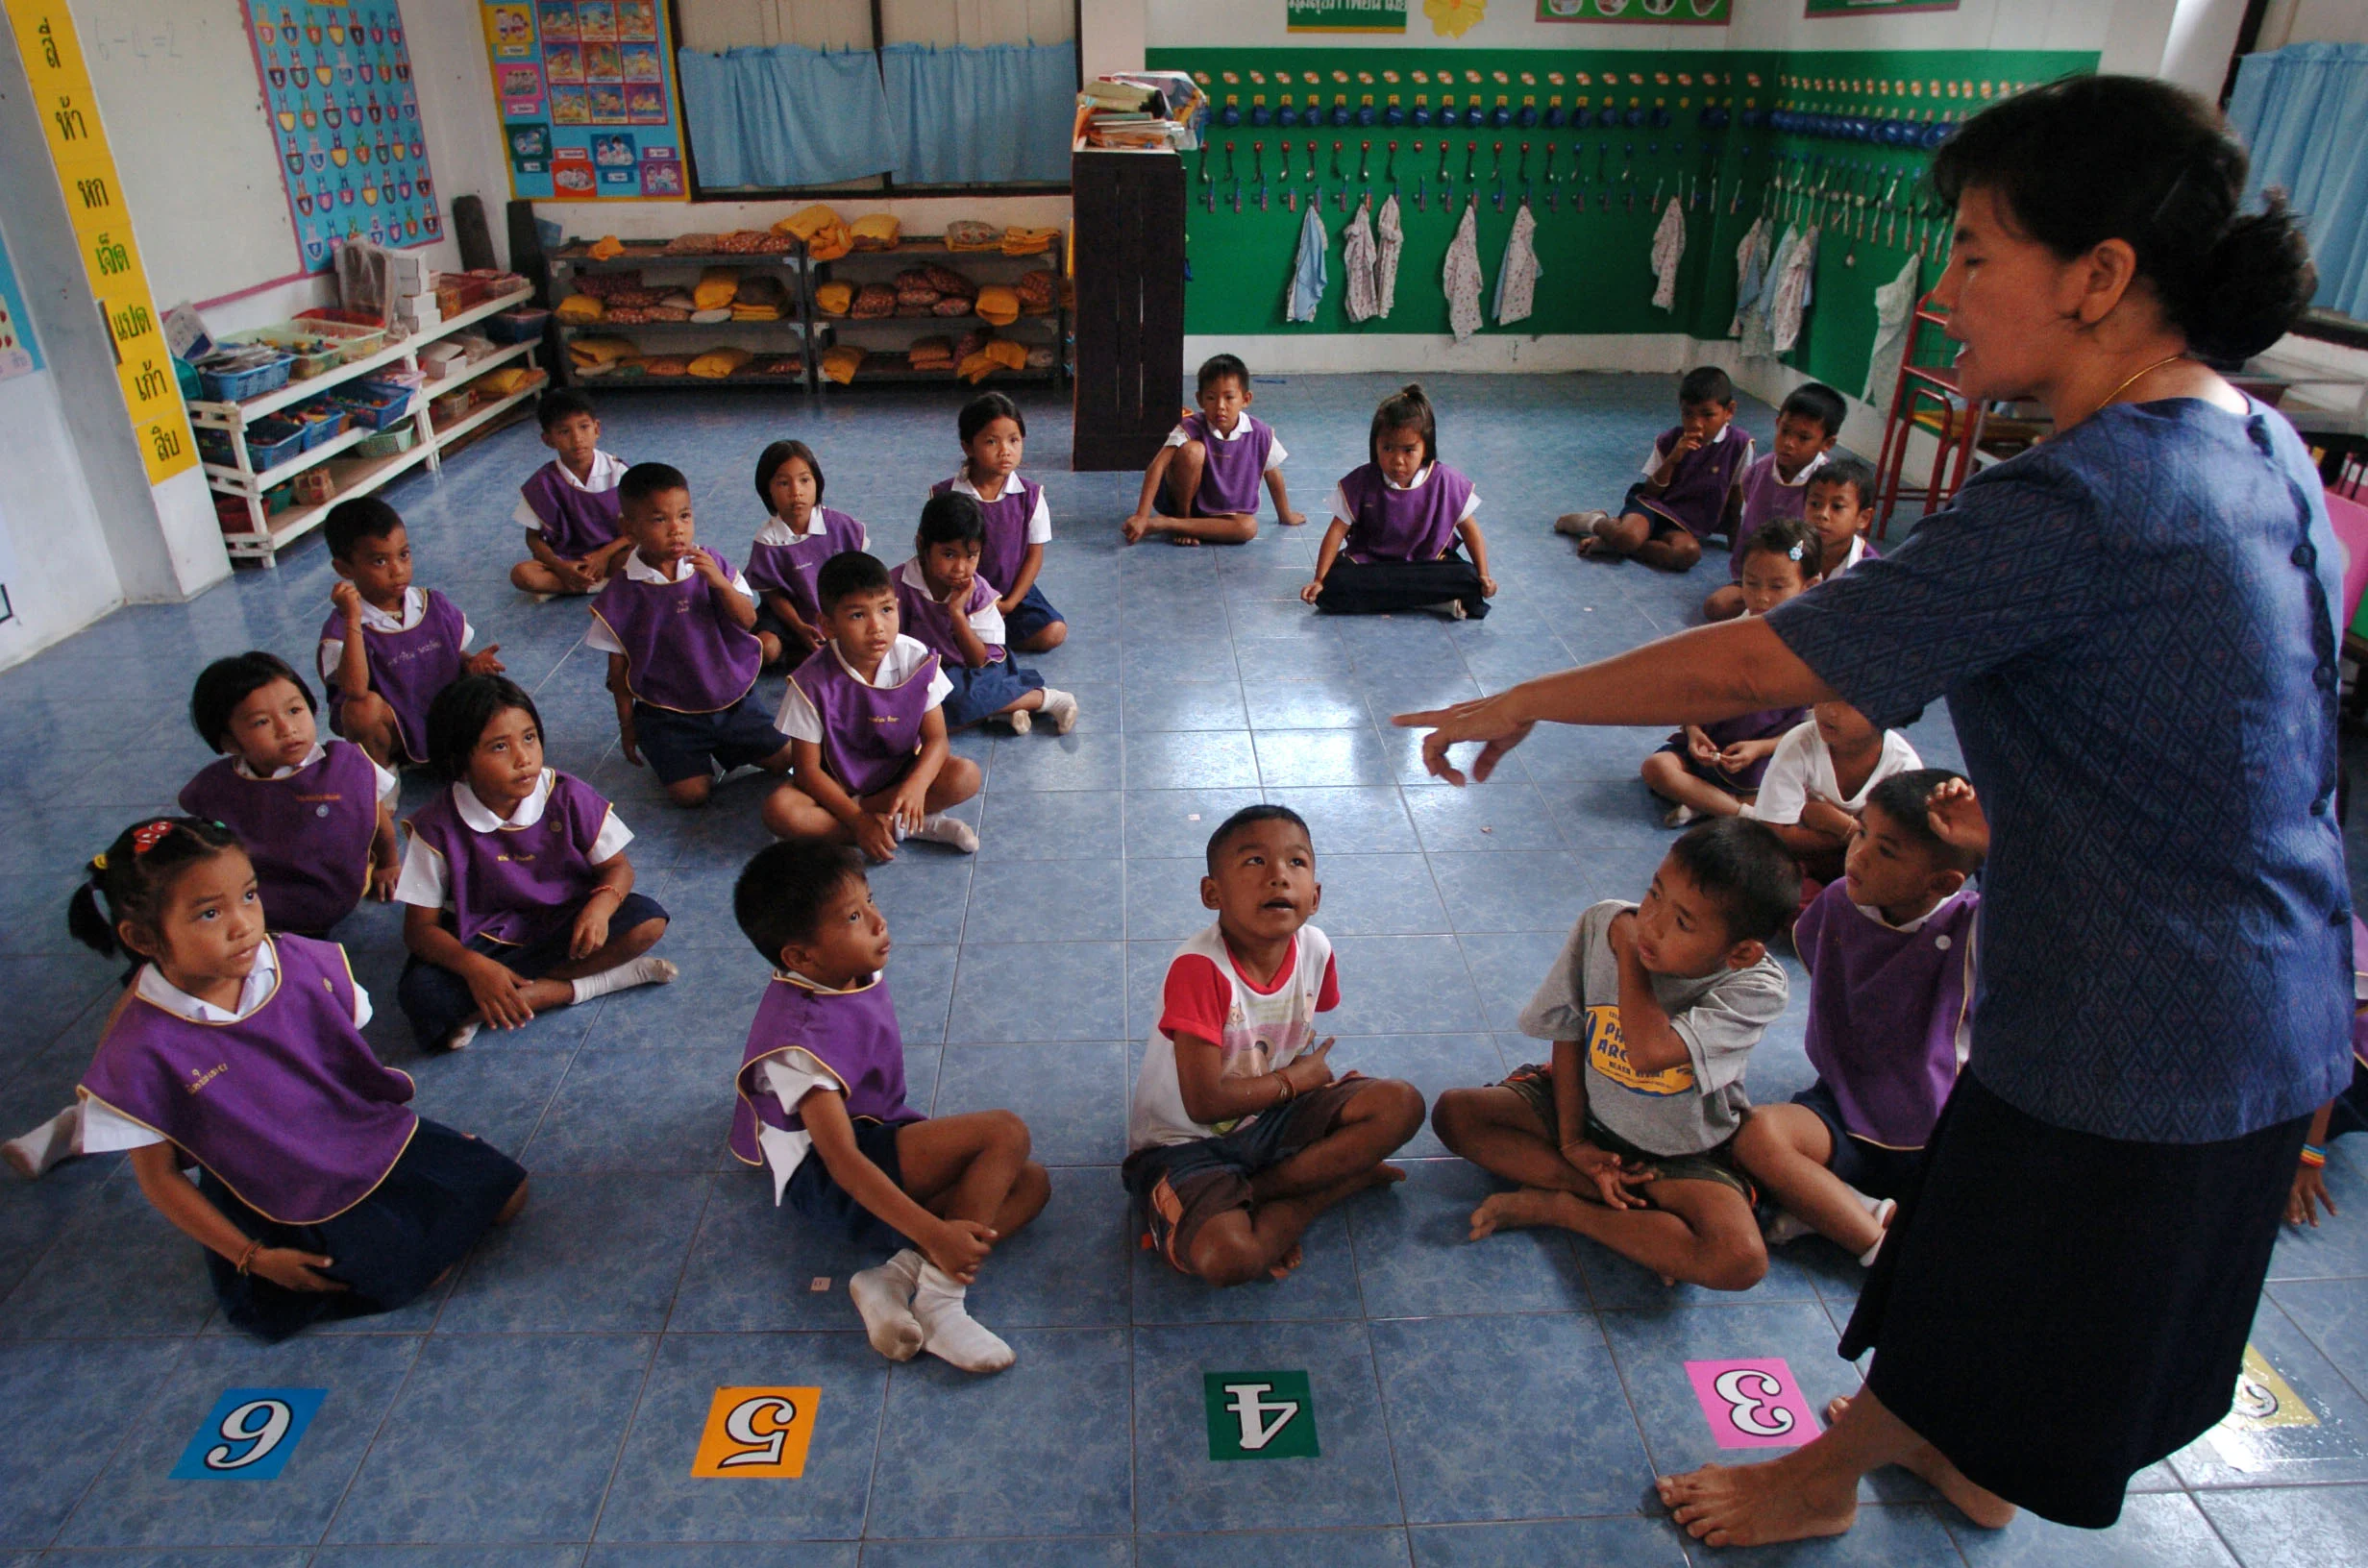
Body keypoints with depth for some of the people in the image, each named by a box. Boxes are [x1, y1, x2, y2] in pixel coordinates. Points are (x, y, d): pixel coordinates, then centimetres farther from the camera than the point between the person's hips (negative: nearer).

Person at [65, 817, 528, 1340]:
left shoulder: (301, 963, -14)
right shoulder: (140, 1050, -23)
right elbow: (158, 1175, -11)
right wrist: (253, 1258, -11)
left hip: (373, 1135, 4)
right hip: (285, 1199, -4)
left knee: (505, 1189, 2)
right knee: (416, 1268, -13)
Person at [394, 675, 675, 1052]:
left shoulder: (568, 797, -13)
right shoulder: (439, 826, -17)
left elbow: (617, 867, -3)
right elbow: (420, 927, -13)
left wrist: (601, 904, -28)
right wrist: (473, 966, -34)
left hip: (565, 927, 1)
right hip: (481, 942, -1)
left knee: (648, 920, -25)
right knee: (420, 994, -32)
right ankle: (590, 983, -22)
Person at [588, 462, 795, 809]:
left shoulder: (710, 565, -4)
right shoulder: (623, 591, -11)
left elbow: (748, 622, -8)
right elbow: (619, 664, -2)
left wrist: (721, 583, -25)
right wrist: (627, 724, 2)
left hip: (731, 698, 3)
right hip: (667, 712, -3)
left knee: (784, 757, -2)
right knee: (691, 793, -16)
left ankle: (719, 749, 20)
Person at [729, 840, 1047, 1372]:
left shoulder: (859, 972, -1)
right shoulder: (801, 1036, -26)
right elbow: (842, 1159, -30)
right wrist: (933, 1233, -37)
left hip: (877, 1140, 9)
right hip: (827, 1180, -9)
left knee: (1030, 1182, -2)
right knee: (1005, 1133, -22)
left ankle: (896, 1276, -17)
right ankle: (940, 1303, -20)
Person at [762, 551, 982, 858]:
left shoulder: (916, 660, -16)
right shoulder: (813, 682, -21)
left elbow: (936, 738, -14)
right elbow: (808, 768, -16)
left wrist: (916, 785, -35)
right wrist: (860, 821, -26)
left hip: (902, 772, 1)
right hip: (837, 783, 0)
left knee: (965, 775, -26)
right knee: (779, 809, -30)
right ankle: (909, 825, -23)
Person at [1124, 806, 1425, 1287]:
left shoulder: (1314, 950, -7)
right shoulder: (1199, 968, -27)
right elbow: (1205, 1102, -25)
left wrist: (1315, 1074, -10)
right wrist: (1297, 1079, -12)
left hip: (1268, 1119, 7)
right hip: (1185, 1143, -6)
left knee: (1401, 1104, -13)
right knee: (1227, 1257, -35)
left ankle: (1256, 1192, -10)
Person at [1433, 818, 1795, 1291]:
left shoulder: (1755, 987, -26)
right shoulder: (1603, 925, -18)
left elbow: (1649, 1052, -38)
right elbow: (1567, 1035, -7)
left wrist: (1629, 953, -28)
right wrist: (1572, 1140, -10)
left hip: (1682, 1153, -3)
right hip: (1583, 1110, 3)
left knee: (1741, 1261, -29)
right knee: (1453, 1111, -16)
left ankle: (1555, 1205, -11)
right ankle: (1644, 1206, -14)